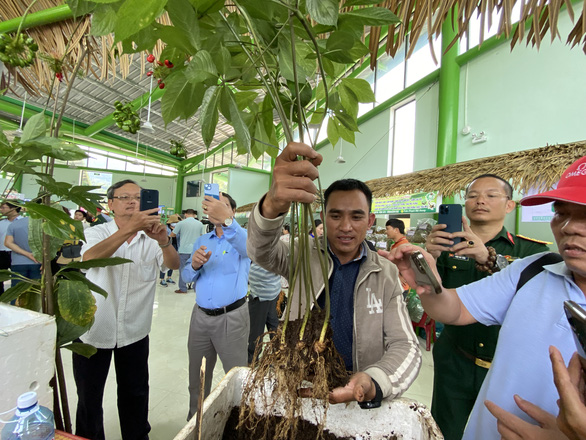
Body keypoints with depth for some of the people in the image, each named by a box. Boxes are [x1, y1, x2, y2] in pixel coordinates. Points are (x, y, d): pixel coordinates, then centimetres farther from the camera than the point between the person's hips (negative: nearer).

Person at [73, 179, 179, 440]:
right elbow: (89, 259, -27)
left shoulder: (150, 237, -2)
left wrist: (164, 242, -38)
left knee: (135, 394, 17)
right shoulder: (97, 233, -6)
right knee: (89, 396, 17)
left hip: (135, 331, 2)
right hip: (93, 330, -1)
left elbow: (174, 265, -17)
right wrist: (130, 228, -40)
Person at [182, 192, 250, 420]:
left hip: (232, 318, -5)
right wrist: (194, 265, -18)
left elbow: (249, 249, -31)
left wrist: (226, 220, -46)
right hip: (200, 316, 5)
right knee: (197, 377, 20)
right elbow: (186, 276, 6)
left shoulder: (242, 236, -6)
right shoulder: (201, 241, 11)